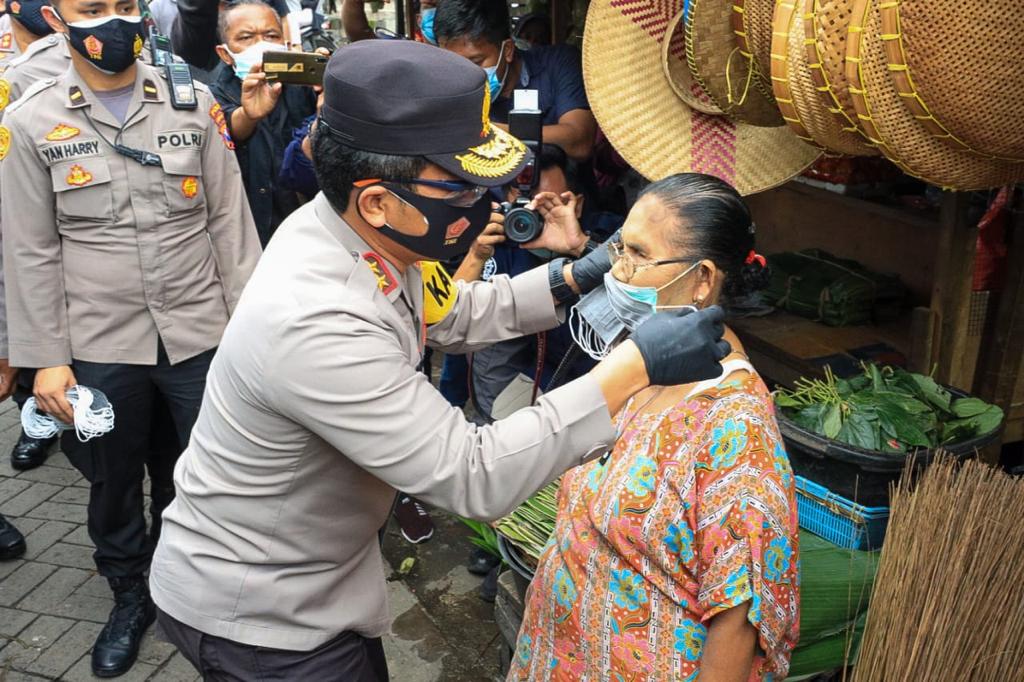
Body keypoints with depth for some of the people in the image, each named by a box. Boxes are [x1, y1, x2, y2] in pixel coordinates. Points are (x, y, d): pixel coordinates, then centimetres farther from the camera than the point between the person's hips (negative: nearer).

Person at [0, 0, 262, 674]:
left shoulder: (193, 102, 0)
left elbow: (229, 219, 1)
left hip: (200, 335, 0)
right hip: (100, 346, 0)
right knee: (114, 482, 17)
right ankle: (130, 596, 40)